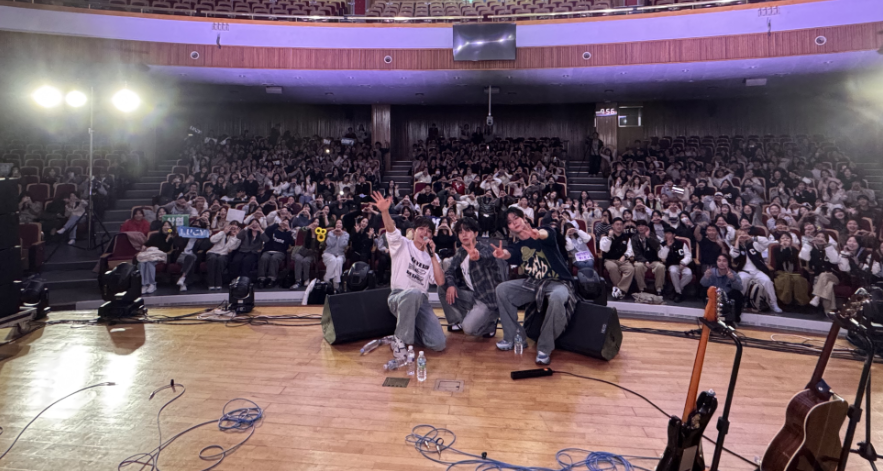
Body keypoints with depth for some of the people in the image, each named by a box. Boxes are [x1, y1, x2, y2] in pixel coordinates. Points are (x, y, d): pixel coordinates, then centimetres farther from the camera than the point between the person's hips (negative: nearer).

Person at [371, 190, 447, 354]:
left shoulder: (432, 257, 17)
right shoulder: (403, 245, 8)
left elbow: (440, 281, 2)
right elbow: (391, 230, -14)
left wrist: (433, 255, -2)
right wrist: (385, 211, -34)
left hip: (421, 301, 4)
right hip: (398, 296, -3)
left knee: (439, 344, -15)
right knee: (413, 293, -42)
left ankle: (410, 331, 15)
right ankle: (400, 340, -22)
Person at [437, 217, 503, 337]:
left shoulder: (484, 248, -16)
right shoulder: (460, 252, 6)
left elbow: (488, 258, -40)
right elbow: (450, 270, 4)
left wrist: (478, 257, -66)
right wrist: (450, 284, -19)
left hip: (488, 299, -7)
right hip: (471, 295, 7)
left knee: (468, 328, -26)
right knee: (442, 287, -6)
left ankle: (490, 323, 7)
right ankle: (457, 321, 11)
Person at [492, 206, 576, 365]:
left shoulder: (543, 234, -6)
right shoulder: (517, 246, 5)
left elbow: (546, 234, -32)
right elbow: (509, 254, -19)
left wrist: (538, 234, -59)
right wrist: (502, 254, -45)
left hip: (558, 283, -5)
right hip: (533, 283, 5)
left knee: (557, 298, -39)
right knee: (502, 289, -9)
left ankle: (545, 348, -21)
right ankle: (514, 337, 1)